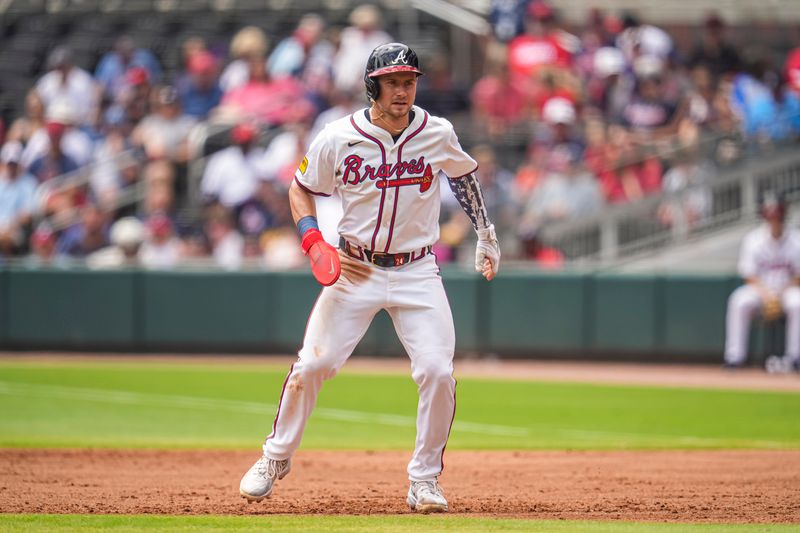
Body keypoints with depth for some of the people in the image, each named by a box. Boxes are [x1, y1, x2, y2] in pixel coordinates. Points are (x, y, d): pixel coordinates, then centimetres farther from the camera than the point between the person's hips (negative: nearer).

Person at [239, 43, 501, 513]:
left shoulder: (438, 134, -5)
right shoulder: (339, 139, -9)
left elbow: (464, 175, 17)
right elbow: (301, 189, 5)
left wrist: (486, 233, 17)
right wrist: (312, 239, -11)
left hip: (417, 272, 1)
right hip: (355, 269, -1)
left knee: (437, 372, -14)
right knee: (312, 364, -7)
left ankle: (425, 479, 4)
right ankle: (277, 458, 15)